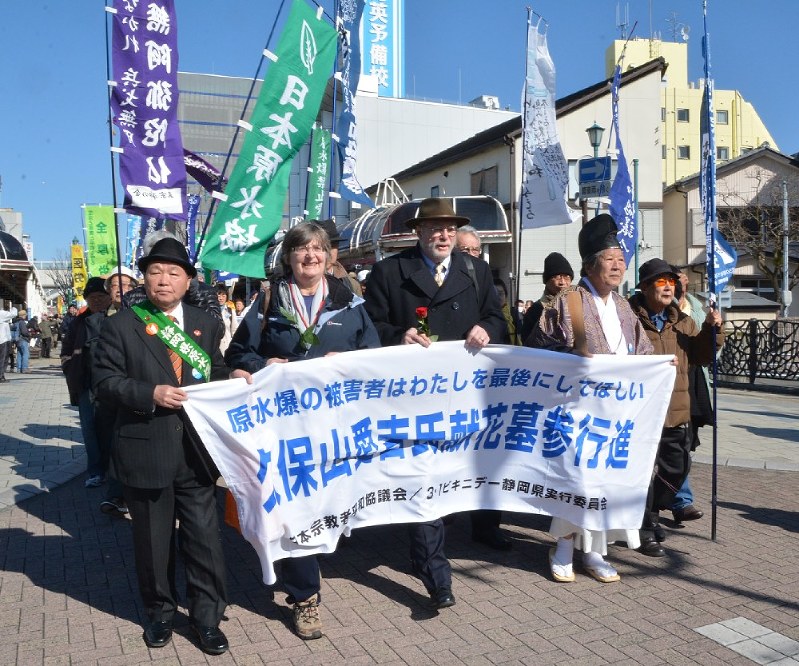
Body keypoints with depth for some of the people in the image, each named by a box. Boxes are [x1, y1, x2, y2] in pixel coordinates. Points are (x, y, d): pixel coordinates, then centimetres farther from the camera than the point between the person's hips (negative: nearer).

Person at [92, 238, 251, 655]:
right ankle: (160, 610, 35)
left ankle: (206, 616, 24)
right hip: (145, 452, -2)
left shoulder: (207, 325, 8)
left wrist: (234, 377, -9)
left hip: (196, 451, 2)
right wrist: (150, 394, -19)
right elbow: (103, 380, -6)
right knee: (153, 539, 14)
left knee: (204, 536, 7)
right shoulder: (120, 325, -1)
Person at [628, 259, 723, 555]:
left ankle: (652, 514, 38)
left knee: (676, 468, 17)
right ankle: (643, 529, 14)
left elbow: (701, 356, 15)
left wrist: (711, 329, -1)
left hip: (677, 411, 7)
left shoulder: (682, 322, 12)